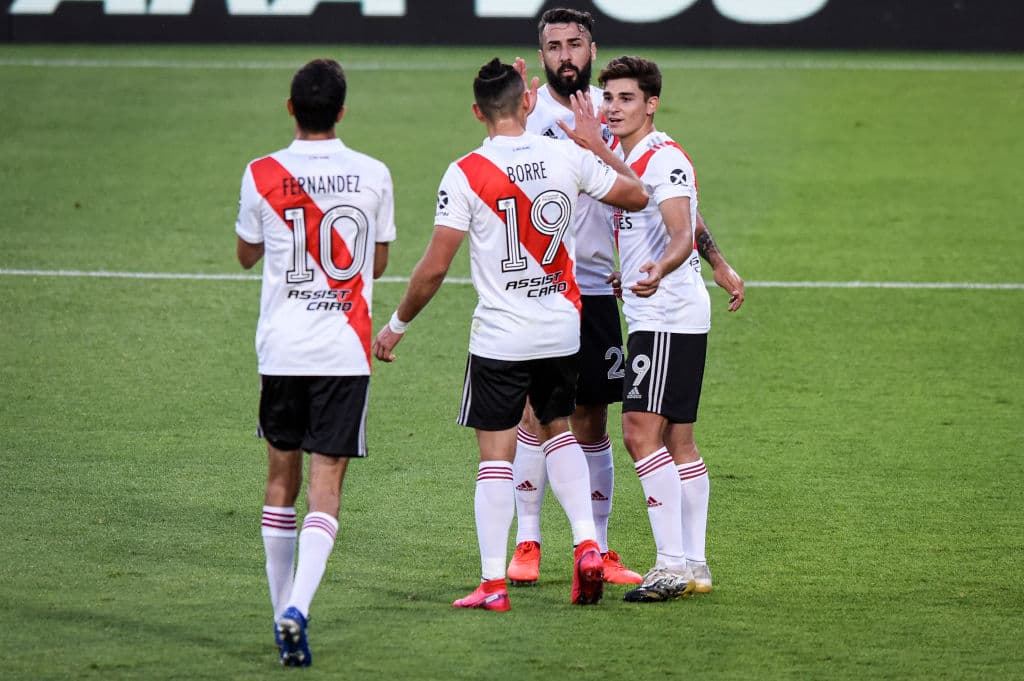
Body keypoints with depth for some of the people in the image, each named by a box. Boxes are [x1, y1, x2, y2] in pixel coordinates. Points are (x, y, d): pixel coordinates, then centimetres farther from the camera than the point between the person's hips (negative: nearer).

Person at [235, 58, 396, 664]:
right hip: (346, 350, -1)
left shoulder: (263, 175, -4)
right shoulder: (374, 175, -2)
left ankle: (283, 612, 21)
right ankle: (297, 608, -20)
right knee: (326, 485, -3)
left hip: (282, 349, 1)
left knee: (282, 477, 15)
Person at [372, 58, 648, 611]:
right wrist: (597, 145, 23)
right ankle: (587, 545, 8)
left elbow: (434, 267, -12)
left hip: (499, 337, -4)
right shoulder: (568, 157, -5)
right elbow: (637, 195, 10)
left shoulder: (466, 174, -13)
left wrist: (397, 325, 1)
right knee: (559, 431, 23)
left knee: (495, 455, 2)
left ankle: (492, 583, 1)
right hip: (562, 331, 4)